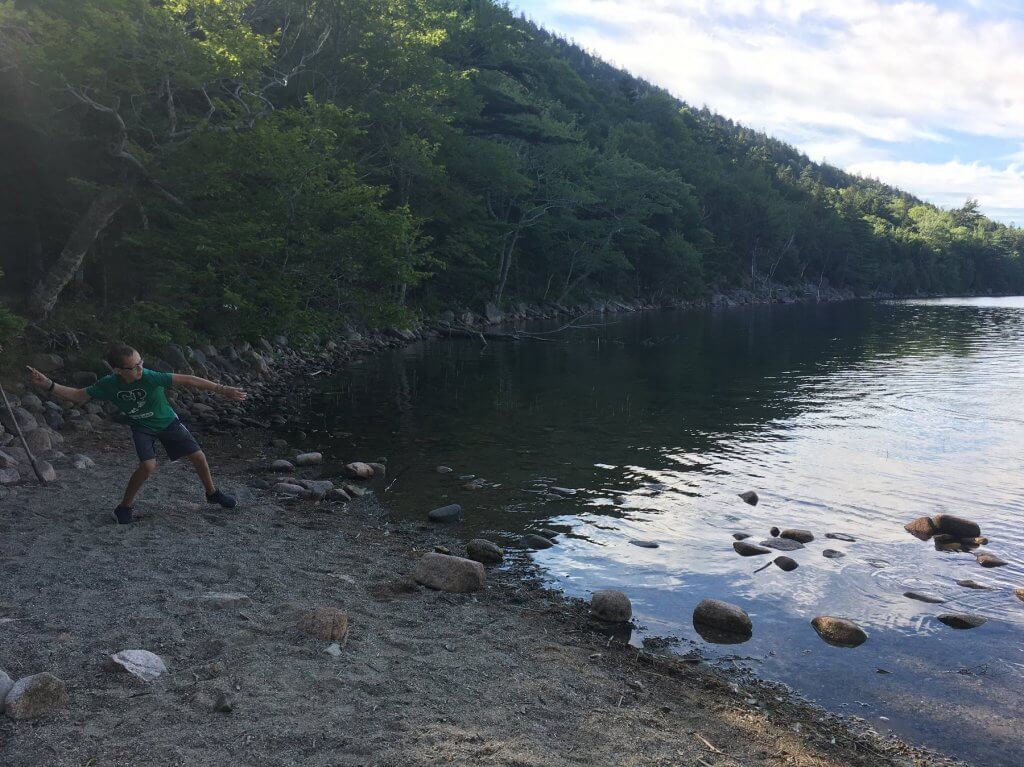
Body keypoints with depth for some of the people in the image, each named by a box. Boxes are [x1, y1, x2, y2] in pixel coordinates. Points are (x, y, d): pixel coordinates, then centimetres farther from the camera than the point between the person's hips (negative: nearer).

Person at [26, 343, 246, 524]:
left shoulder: (150, 377, -32)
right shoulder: (108, 385, -23)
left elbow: (188, 380, -33)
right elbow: (77, 396, -11)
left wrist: (221, 389, -36)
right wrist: (48, 384, -27)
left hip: (168, 422, 0)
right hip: (142, 428, 0)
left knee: (198, 456, -1)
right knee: (148, 466, -25)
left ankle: (212, 493, 27)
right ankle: (124, 508, -2)